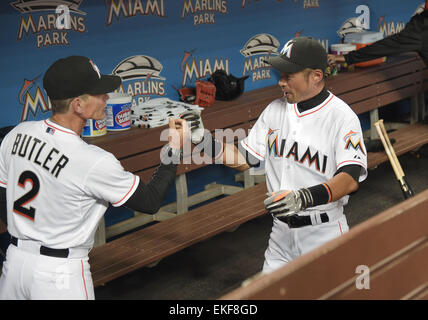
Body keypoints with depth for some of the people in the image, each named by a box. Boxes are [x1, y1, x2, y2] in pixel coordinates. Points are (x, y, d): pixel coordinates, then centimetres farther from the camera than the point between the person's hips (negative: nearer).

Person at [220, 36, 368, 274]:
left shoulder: (342, 116, -13)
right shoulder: (275, 110, 6)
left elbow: (351, 179, -25)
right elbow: (244, 160, 10)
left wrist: (304, 198, -41)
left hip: (324, 234, -5)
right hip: (281, 231, 5)